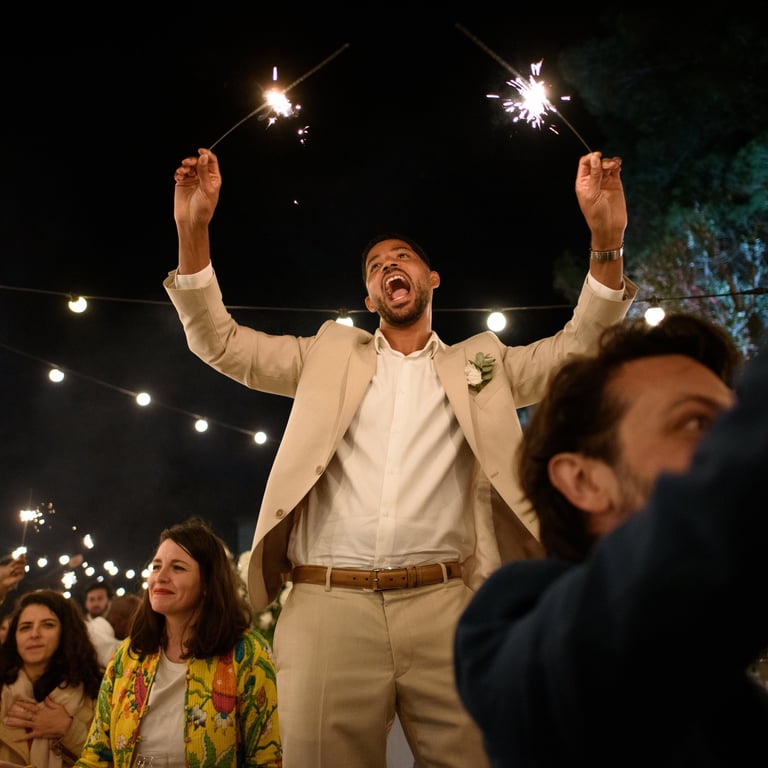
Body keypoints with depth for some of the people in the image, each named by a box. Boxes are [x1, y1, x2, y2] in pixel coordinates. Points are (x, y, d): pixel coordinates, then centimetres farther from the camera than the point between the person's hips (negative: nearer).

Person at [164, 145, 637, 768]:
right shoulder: (330, 354, 21)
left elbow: (576, 350, 10)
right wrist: (193, 233, 0)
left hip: (444, 606, 0)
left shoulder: (480, 363, 21)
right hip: (329, 605, 0)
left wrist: (607, 241, -4)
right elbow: (219, 342, 14)